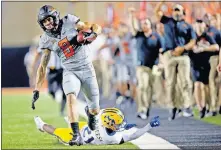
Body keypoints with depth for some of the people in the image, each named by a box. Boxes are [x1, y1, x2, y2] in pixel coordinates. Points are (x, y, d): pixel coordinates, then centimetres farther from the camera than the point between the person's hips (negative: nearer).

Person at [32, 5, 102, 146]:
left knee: (94, 108, 3)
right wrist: (36, 90, 1)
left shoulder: (69, 22, -9)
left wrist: (90, 36, -25)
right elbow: (43, 66, 5)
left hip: (87, 69, -1)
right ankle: (76, 135, -31)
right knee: (71, 97, -29)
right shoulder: (46, 40, -1)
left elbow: (97, 27, -2)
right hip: (70, 72, 1)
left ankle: (92, 114, 42)